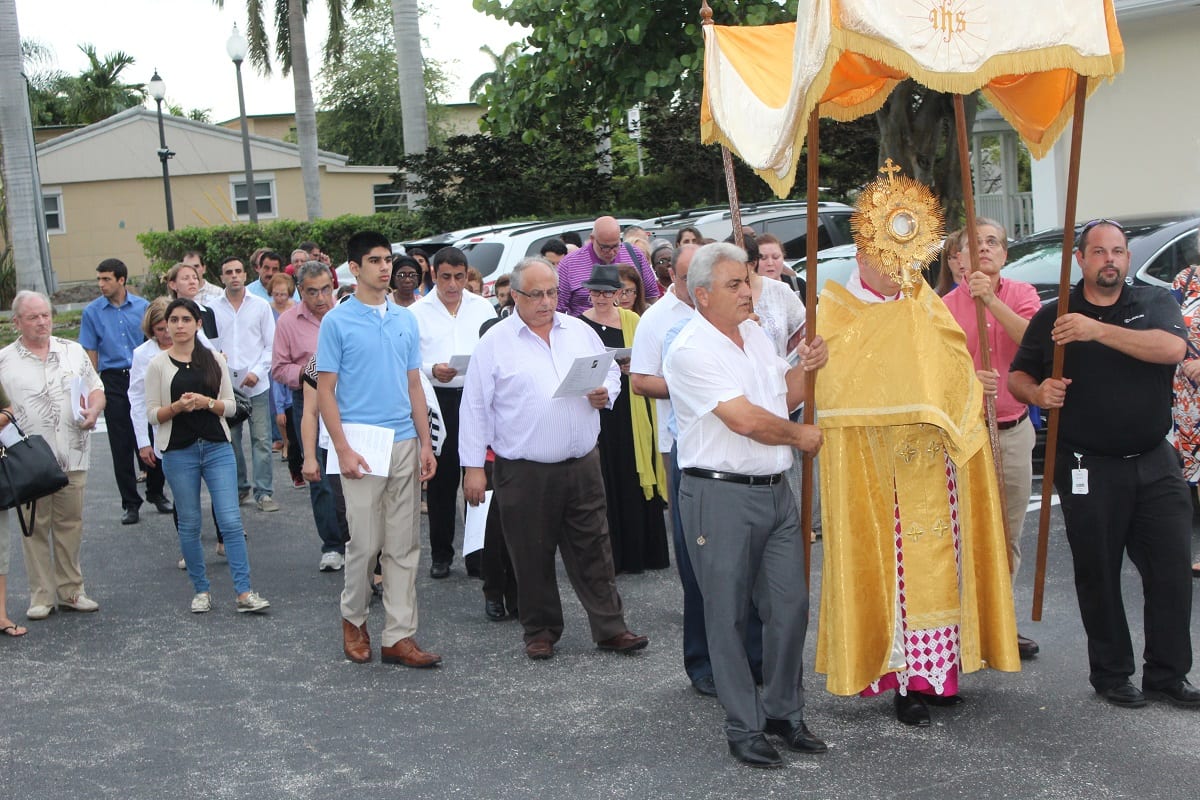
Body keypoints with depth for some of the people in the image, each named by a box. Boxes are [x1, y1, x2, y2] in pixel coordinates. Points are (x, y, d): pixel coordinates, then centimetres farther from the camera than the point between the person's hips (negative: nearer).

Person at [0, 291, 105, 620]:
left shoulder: (73, 351, 10)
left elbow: (97, 389, 13)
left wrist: (93, 411, -5)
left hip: (72, 456, 2)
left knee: (70, 524, 8)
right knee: (35, 528, 3)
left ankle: (70, 590, 17)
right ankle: (41, 596, 11)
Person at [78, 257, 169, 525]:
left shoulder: (142, 306, 1)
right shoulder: (92, 311, 1)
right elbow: (91, 352, 4)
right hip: (113, 381, 0)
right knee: (121, 444, 3)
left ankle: (156, 492, 21)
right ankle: (130, 502, 12)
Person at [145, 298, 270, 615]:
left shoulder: (215, 359, 6)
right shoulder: (158, 364, 2)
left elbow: (230, 406, 6)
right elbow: (152, 414, 1)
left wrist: (207, 403, -13)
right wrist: (178, 406, -16)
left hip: (217, 448, 1)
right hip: (178, 452, -1)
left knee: (231, 520, -7)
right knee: (189, 525, 6)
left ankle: (244, 592, -5)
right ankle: (201, 590, 19)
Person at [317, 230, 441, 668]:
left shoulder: (406, 320, 10)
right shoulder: (337, 322, -3)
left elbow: (414, 386, 13)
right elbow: (325, 390, -4)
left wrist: (426, 444, 7)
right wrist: (343, 449, -12)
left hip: (405, 442, 5)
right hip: (362, 445, -4)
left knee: (404, 545, 5)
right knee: (366, 542, 0)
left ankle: (399, 635, 11)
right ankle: (353, 618, 24)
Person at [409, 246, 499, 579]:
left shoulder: (483, 308, 9)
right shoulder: (418, 312, 3)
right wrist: (432, 370, -17)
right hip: (438, 400, -1)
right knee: (440, 479, 5)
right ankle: (441, 554, 16)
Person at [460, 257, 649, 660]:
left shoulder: (579, 332, 9)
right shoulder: (494, 343, -3)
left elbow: (611, 372, 20)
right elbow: (475, 408, -4)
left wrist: (605, 393, -4)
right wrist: (473, 466, -7)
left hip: (582, 464, 3)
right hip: (523, 471, -3)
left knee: (593, 549, 6)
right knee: (532, 555, 7)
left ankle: (610, 628, 13)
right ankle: (540, 630, 22)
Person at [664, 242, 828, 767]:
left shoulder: (755, 334, 13)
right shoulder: (691, 350, -13)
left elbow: (783, 398, 21)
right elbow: (745, 419, -19)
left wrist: (804, 369, 1)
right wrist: (801, 435, -3)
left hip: (775, 490, 7)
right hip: (720, 494, -7)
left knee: (789, 605, 8)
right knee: (729, 616, 2)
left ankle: (785, 712, 24)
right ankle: (744, 728, 13)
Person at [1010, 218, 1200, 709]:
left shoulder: (1154, 304, 5)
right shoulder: (1052, 318, 4)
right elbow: (1017, 377, 7)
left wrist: (1098, 330, -24)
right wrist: (1038, 393, -16)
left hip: (1155, 463, 1)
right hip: (1088, 470, -1)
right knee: (1099, 576, 6)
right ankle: (1111, 674, 19)